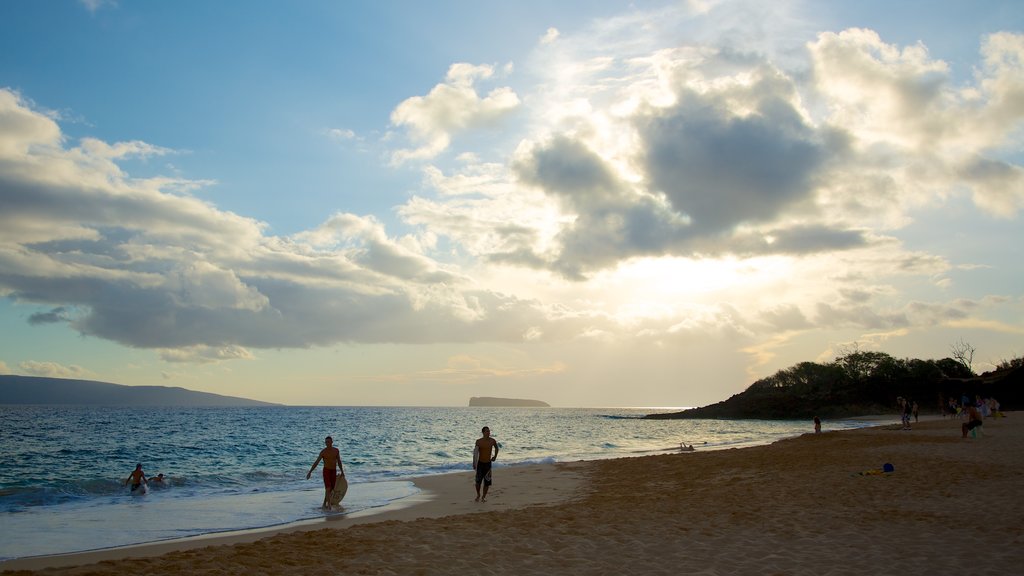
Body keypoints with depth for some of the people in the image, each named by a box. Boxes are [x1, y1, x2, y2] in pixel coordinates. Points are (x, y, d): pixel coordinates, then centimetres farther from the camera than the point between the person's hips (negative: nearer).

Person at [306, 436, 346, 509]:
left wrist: (342, 471, 14)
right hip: (326, 471, -4)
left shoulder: (336, 450, 1)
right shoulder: (323, 451, -10)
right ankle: (329, 506, -16)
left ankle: (324, 505, 21)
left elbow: (339, 461, 12)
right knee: (328, 488, -16)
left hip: (334, 471, 4)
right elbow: (316, 462, -9)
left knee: (331, 489, 7)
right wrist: (310, 472, -14)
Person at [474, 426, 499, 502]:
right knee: (478, 481, -2)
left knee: (487, 482, 1)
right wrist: (474, 463, -13)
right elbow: (475, 452, -7)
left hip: (488, 463, 2)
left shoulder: (492, 441, -3)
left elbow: (496, 448, 19)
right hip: (480, 463, -2)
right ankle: (478, 495, 23)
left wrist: (495, 456, 12)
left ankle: (483, 497, 17)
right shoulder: (479, 441, -10)